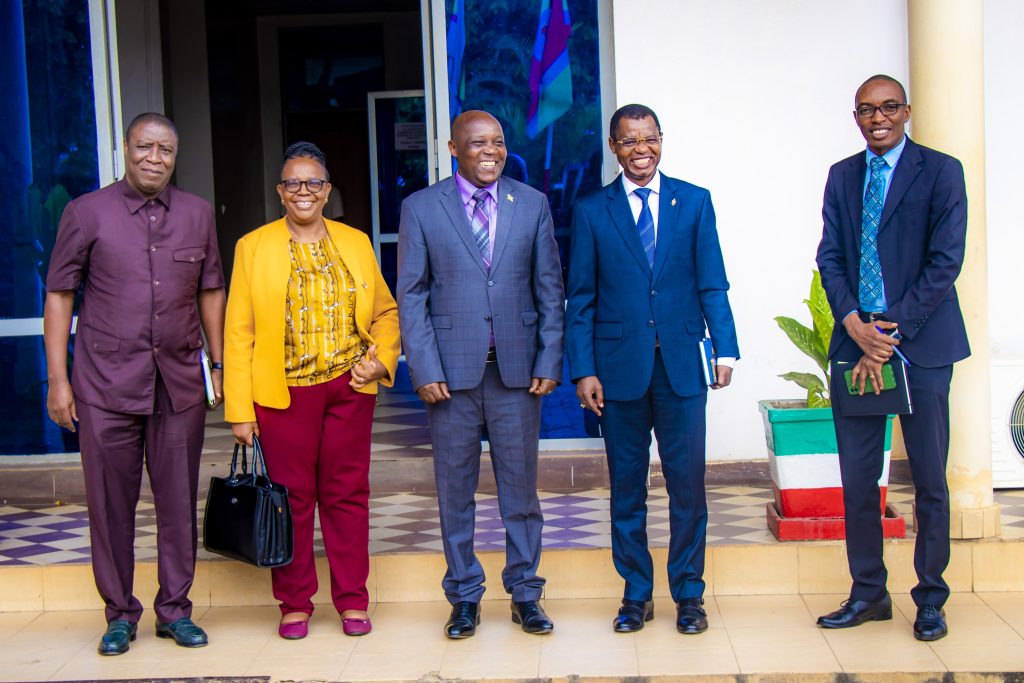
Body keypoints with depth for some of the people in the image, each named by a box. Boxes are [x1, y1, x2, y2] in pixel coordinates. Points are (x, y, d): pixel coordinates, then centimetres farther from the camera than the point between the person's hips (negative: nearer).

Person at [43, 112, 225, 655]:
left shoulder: (197, 214, 8)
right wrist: (57, 379, -3)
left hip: (179, 382, 2)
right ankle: (120, 614, 19)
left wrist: (219, 364, 11)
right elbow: (59, 295, 2)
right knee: (110, 503, 5)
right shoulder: (86, 213, 0)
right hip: (105, 384, -2)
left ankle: (175, 610, 21)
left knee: (178, 500, 7)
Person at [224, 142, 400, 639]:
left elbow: (385, 311, 16)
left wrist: (381, 357, -3)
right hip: (282, 392, -2)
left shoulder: (356, 243, 9)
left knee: (347, 494, 6)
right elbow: (238, 332, -1)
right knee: (291, 497, 4)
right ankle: (294, 603, 17)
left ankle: (352, 600, 17)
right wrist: (239, 409, -6)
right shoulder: (253, 247, 2)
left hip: (348, 388, 2)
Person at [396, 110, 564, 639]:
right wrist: (425, 370, -8)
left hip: (517, 369, 1)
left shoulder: (532, 204, 6)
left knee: (521, 486, 8)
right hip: (451, 371, -1)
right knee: (455, 489, 7)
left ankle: (524, 594, 21)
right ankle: (464, 596, 20)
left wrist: (549, 362, -1)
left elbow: (550, 289, 6)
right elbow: (411, 296, 0)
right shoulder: (420, 209, 2)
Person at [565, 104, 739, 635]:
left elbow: (713, 285, 4)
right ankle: (636, 594, 21)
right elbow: (580, 300, 4)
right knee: (626, 486, 8)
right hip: (619, 366, 0)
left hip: (681, 362, 0)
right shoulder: (591, 211, 5)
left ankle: (688, 594, 18)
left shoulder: (694, 201, 7)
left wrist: (725, 349, -6)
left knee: (687, 482, 3)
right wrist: (583, 370, -4)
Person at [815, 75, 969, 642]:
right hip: (856, 339, 4)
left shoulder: (941, 171, -2)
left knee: (930, 478, 4)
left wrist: (890, 331, -14)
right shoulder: (842, 176, 12)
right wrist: (855, 324, -10)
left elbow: (945, 261, -9)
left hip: (921, 342, -4)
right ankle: (868, 593, 19)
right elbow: (830, 257, 6)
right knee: (857, 477, 7)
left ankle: (931, 597, 18)